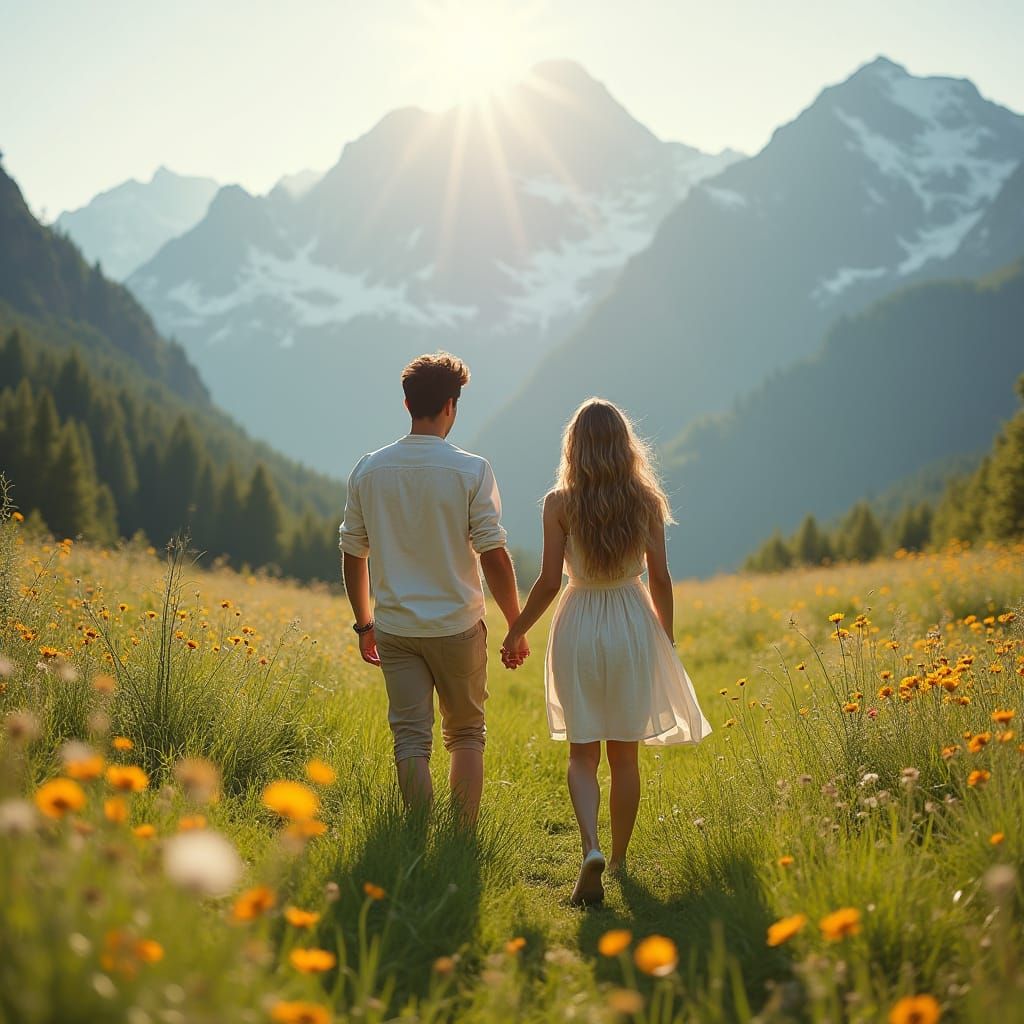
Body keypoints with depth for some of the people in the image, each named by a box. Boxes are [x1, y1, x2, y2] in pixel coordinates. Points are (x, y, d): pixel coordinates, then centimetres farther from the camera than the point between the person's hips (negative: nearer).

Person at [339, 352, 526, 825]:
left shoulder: (368, 470, 1)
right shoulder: (471, 470, -10)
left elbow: (353, 554, 7)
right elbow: (493, 555, -11)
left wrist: (364, 623, 18)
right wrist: (517, 627, -1)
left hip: (395, 629, 2)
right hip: (458, 626, -2)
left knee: (411, 739, 5)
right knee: (466, 735, 13)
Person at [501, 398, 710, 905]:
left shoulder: (560, 502, -9)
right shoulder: (645, 500, -3)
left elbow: (549, 581, -9)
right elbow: (660, 578, 0)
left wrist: (517, 632, 5)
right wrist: (666, 640, 12)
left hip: (579, 626, -2)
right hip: (633, 626, 2)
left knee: (582, 750, 7)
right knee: (624, 752, 13)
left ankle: (590, 848, -15)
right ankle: (619, 861, 22)